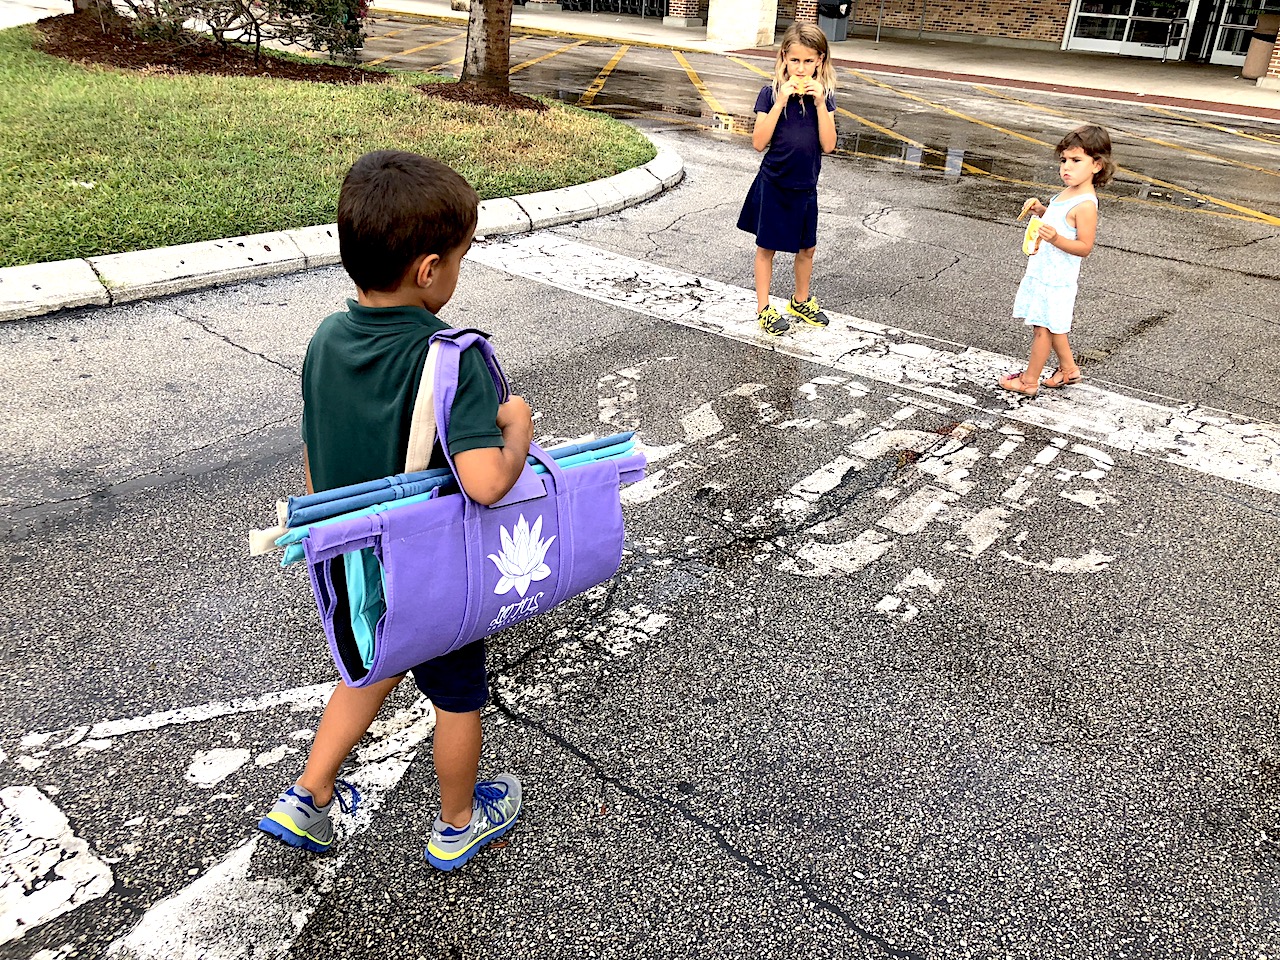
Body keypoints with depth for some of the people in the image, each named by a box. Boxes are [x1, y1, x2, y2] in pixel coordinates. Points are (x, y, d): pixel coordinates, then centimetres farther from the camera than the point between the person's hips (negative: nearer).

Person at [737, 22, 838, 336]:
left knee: (806, 247, 15)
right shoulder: (771, 93, -10)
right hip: (773, 184, -3)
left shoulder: (823, 96, -2)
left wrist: (820, 103, -18)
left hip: (805, 187, 4)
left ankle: (800, 301, 35)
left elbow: (828, 145, -9)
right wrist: (781, 102, -23)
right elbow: (759, 142, -16)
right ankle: (763, 308, 19)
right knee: (767, 246, 7)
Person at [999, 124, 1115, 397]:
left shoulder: (1085, 204, -22)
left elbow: (1085, 247, -23)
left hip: (1055, 278, -10)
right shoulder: (1069, 193, 7)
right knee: (1052, 326, 21)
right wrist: (1040, 209, 8)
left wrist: (1055, 238, -38)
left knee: (1042, 328, 1)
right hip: (1044, 271, 10)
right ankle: (1068, 369, 36)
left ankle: (1029, 380, 13)